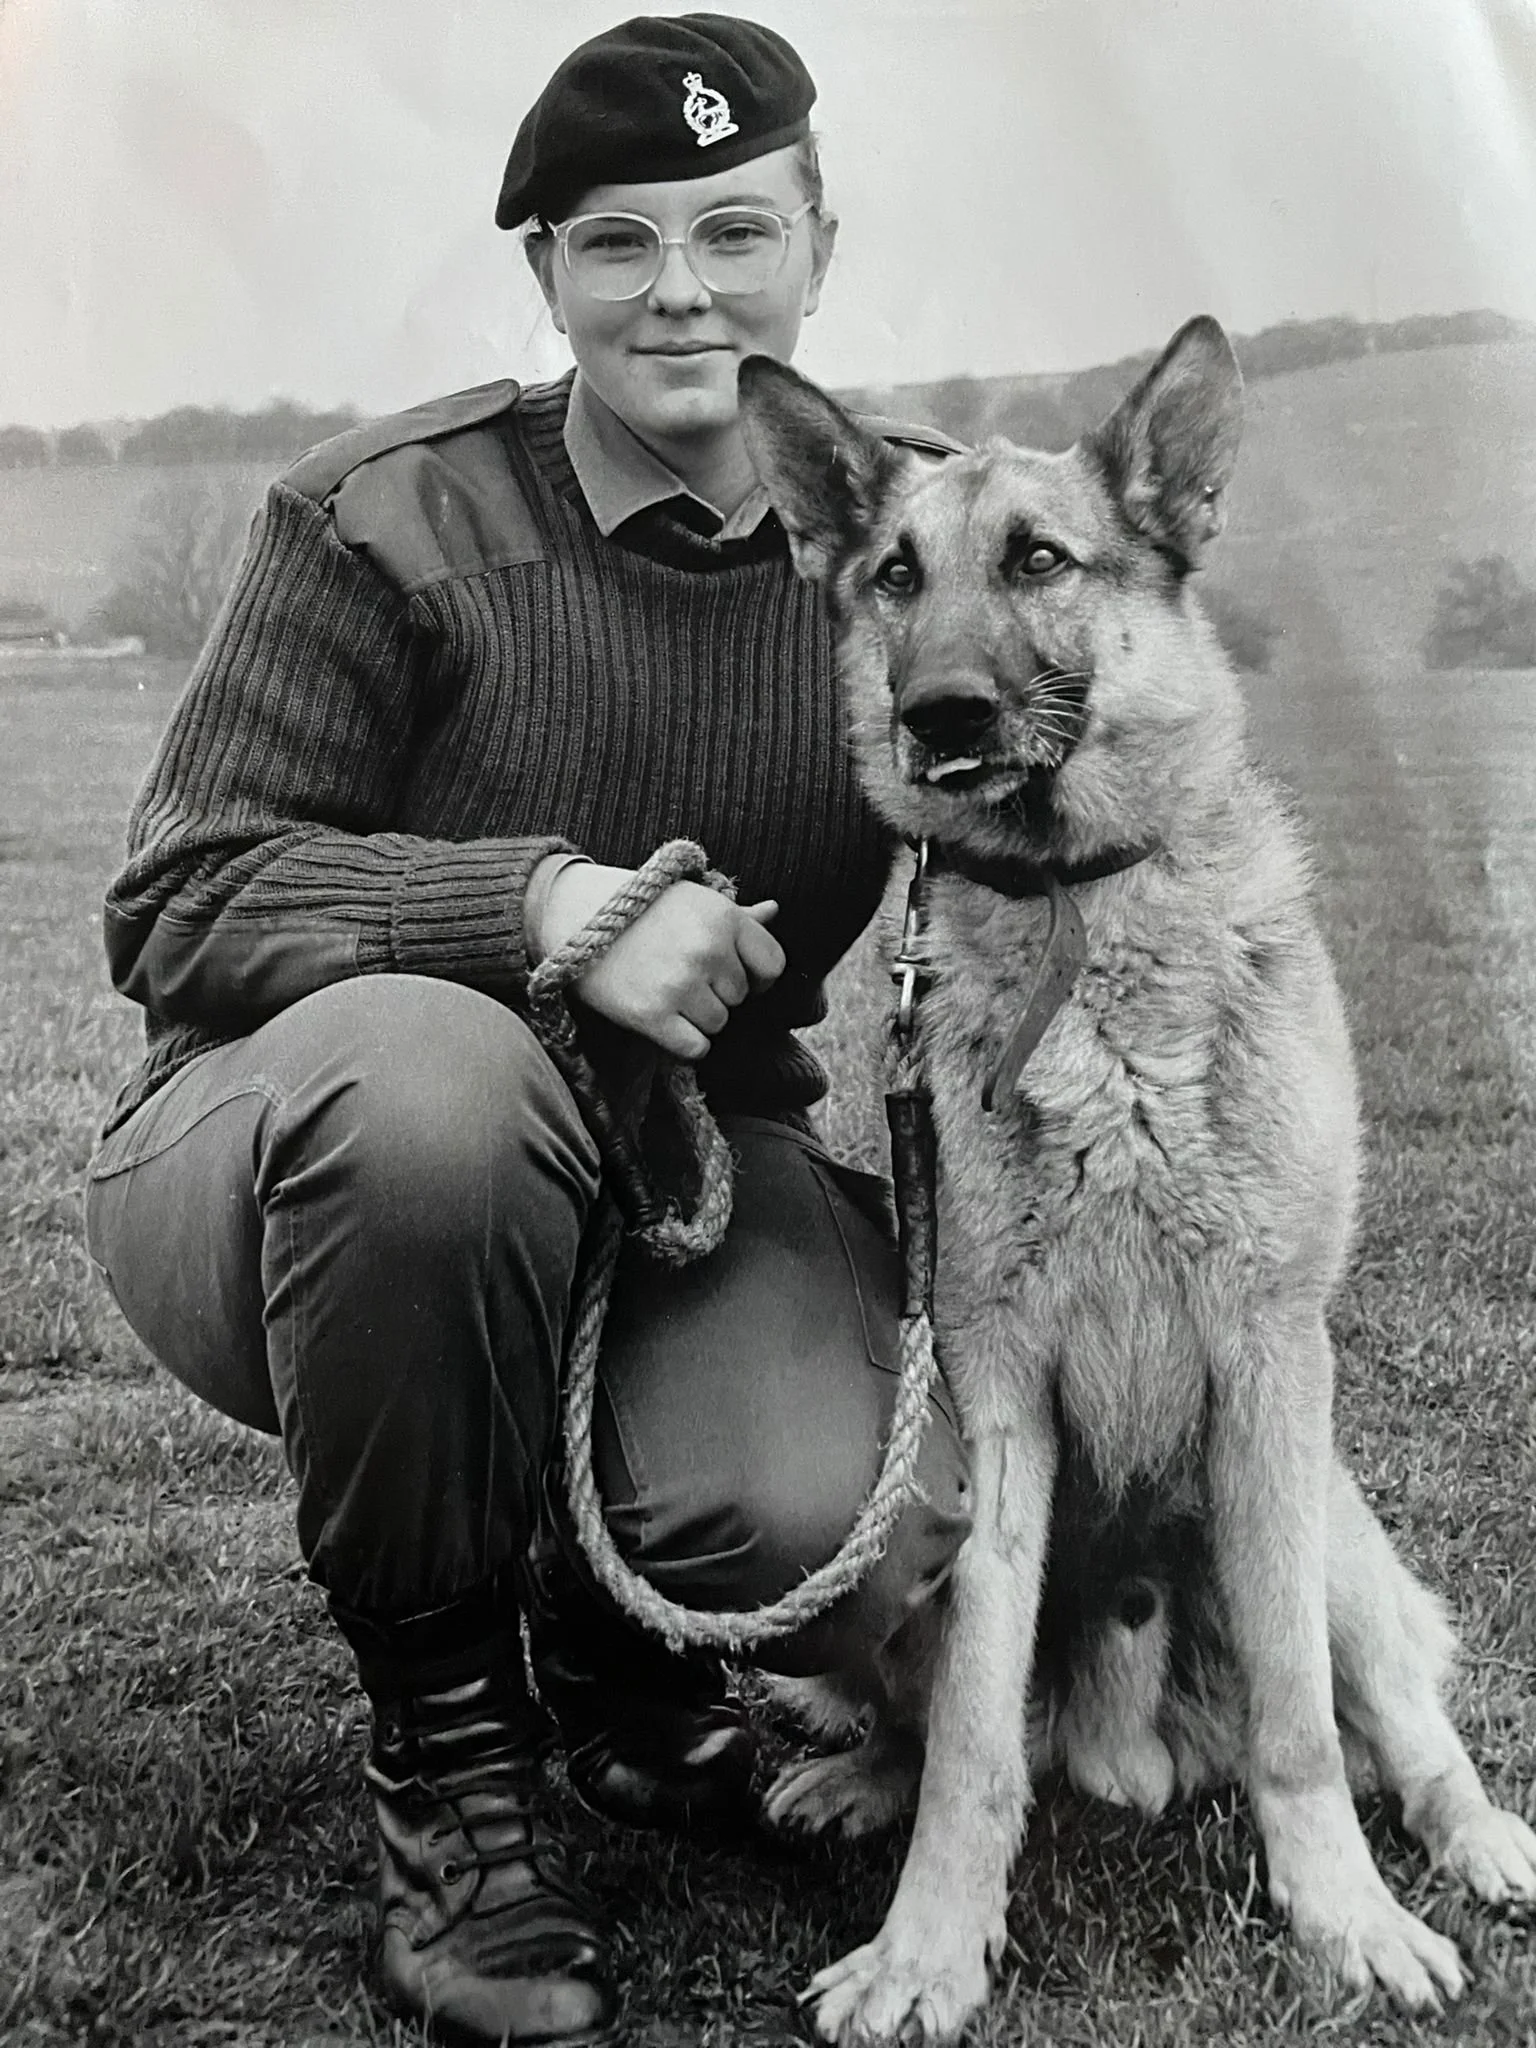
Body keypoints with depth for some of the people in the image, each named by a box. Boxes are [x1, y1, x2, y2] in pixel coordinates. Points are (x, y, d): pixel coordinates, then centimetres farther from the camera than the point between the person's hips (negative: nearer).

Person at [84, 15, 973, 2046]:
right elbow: (174, 908, -13)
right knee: (418, 1073, -39)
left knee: (847, 1538, -28)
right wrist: (541, 901, -28)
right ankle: (445, 1743, -12)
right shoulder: (385, 522, -12)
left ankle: (608, 1641, 14)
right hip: (290, 1165, -2)